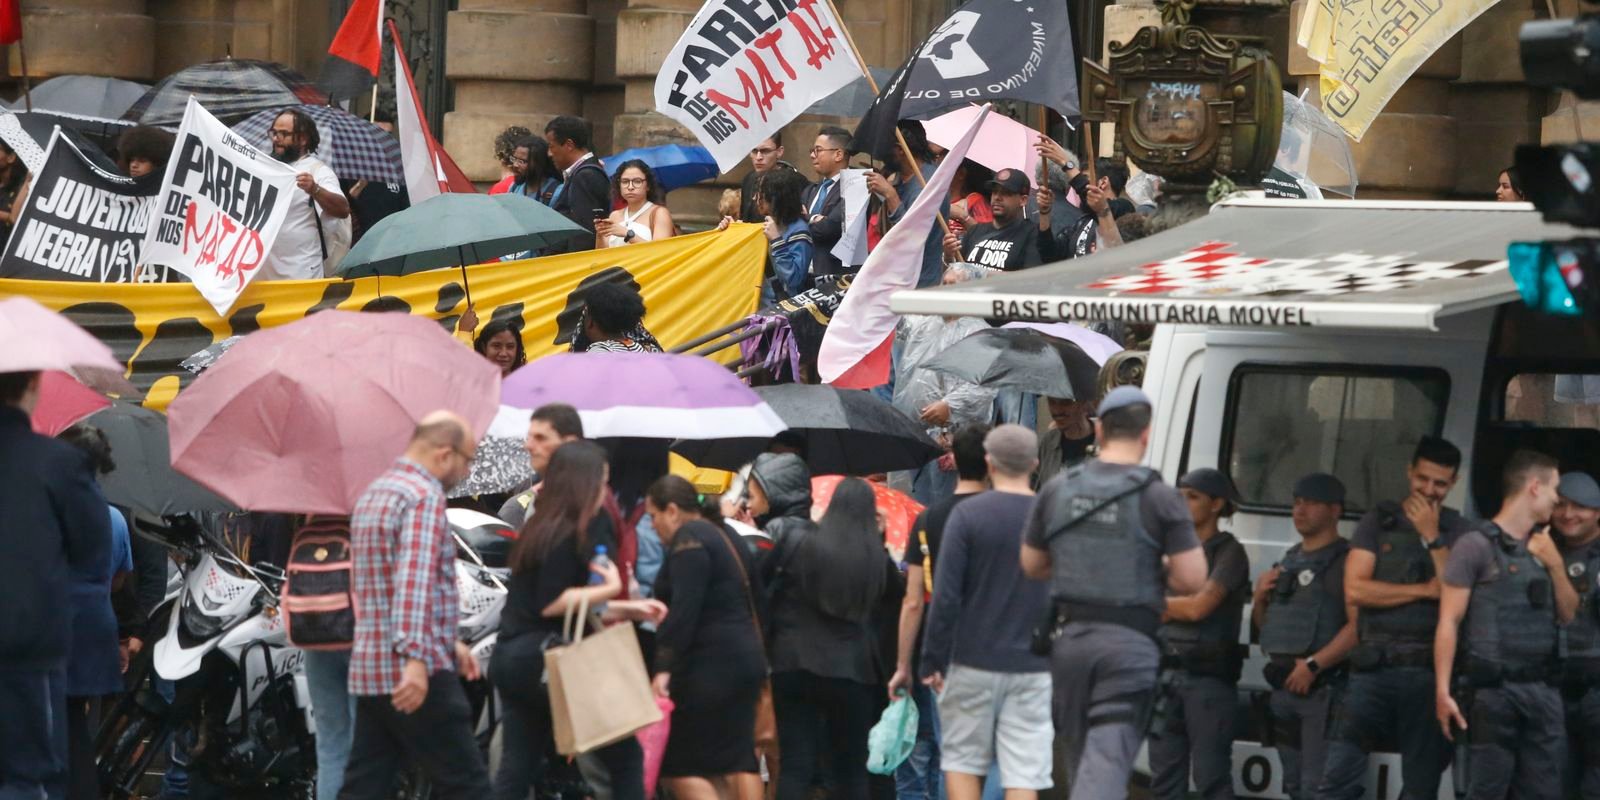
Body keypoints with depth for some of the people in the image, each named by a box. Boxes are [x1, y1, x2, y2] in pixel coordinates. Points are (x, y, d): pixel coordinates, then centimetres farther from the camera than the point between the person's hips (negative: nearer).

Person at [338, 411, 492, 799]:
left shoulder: (373, 495, 20)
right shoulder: (424, 497, -12)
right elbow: (416, 581, -25)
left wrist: (448, 642, 33)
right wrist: (416, 657, -34)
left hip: (368, 671, 9)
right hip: (421, 678, -9)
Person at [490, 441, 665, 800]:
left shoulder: (541, 529, 16)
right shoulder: (567, 537, -13)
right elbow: (551, 603, -20)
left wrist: (627, 609, 19)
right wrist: (610, 589, -12)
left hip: (512, 659, 9)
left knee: (517, 768, 7)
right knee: (624, 756, 1)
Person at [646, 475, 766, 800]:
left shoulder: (689, 539, -11)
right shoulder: (726, 537, 18)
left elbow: (683, 610, -21)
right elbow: (755, 604, 21)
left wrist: (664, 666, -23)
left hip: (710, 664, -10)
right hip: (746, 660, 10)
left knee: (678, 765, -5)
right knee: (736, 761, 9)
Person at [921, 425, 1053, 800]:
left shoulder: (968, 515, -6)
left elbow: (946, 596, -9)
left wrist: (933, 660, -2)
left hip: (975, 661, -2)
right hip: (1034, 667, 2)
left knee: (963, 760, 12)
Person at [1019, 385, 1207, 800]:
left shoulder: (1057, 490, 5)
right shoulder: (1159, 498, -7)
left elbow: (1031, 565, 15)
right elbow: (1192, 578, -9)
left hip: (1069, 638, 4)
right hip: (1129, 642, -4)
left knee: (1078, 754, 18)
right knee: (1108, 756, -11)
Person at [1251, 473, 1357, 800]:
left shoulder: (1346, 561, -7)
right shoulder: (1289, 562, 19)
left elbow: (1358, 625, -19)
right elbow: (1263, 623, 29)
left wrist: (1313, 665, -22)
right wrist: (1260, 598, 7)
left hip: (1323, 687, -9)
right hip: (1283, 687, 9)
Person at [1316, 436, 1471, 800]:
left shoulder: (1459, 531, 8)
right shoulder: (1378, 521, 8)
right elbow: (1355, 589, -3)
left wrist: (1432, 537, -8)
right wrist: (1425, 590, -6)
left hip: (1430, 672, 1)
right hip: (1374, 668, 0)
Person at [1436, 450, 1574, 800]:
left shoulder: (1542, 548, 17)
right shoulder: (1476, 545, -4)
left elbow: (1569, 616, 18)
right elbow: (1449, 622, -6)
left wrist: (1556, 566, 2)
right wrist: (1443, 691, -13)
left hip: (1544, 691, 6)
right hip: (1495, 691, -6)